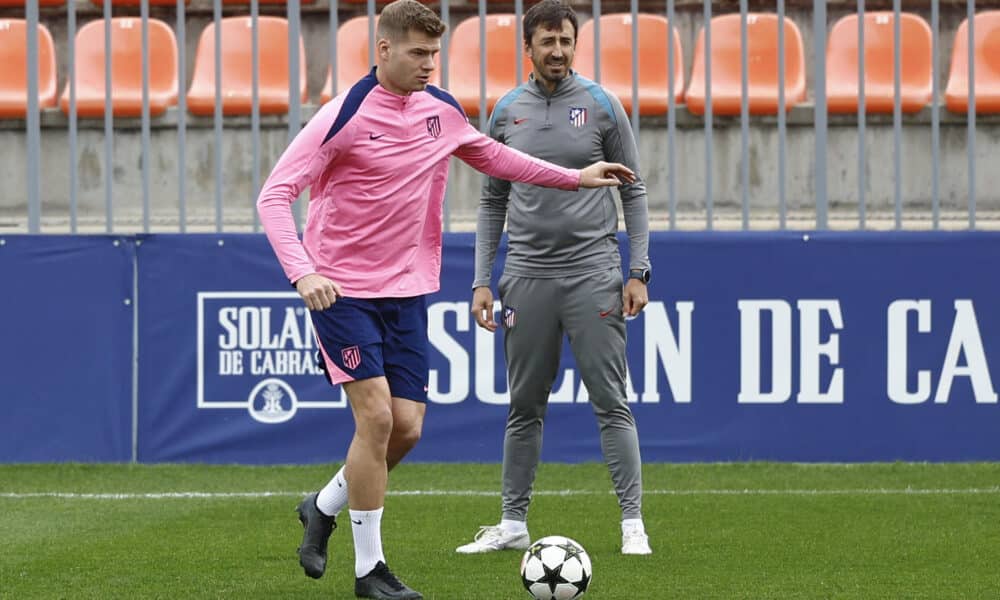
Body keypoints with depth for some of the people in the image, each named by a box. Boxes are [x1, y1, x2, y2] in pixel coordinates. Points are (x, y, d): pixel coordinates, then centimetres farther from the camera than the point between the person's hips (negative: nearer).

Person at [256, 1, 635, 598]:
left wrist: (574, 177, 22)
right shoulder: (343, 117, -15)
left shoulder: (442, 109, 4)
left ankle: (323, 508, 27)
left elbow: (491, 155, 25)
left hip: (406, 290, 6)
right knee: (376, 416, -14)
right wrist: (303, 272, -32)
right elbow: (274, 196, -18)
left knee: (406, 427, 0)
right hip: (342, 289, -6)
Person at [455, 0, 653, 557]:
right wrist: (482, 281, 5)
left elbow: (633, 191, 3)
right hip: (528, 277, 3)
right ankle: (514, 522, 15)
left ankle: (633, 522, -2)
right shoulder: (507, 112, 7)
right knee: (525, 408, 8)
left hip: (593, 275, -3)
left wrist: (639, 272, -4)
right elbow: (493, 201, 12)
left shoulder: (602, 105, 0)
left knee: (611, 404, -4)